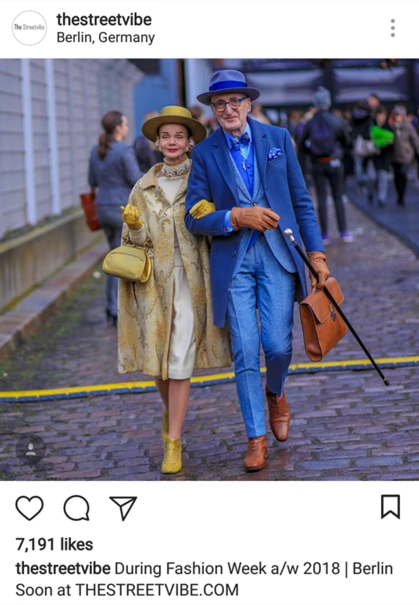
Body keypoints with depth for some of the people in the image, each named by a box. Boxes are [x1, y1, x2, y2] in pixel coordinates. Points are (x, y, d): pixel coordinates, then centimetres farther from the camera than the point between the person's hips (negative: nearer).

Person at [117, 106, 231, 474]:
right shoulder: (145, 187, 9)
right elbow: (137, 240, 7)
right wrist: (133, 224, -14)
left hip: (190, 280, -3)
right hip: (155, 281, 3)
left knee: (181, 361, -8)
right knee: (157, 357, 8)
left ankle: (174, 442, -2)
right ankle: (171, 410, 39)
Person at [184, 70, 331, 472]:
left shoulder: (278, 138, 6)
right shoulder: (204, 153, 3)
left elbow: (301, 200, 8)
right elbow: (194, 217, 0)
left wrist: (316, 253, 3)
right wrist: (237, 217, -16)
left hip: (278, 254, 0)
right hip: (232, 260, 0)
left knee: (277, 344, -7)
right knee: (244, 351, -2)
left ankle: (275, 393, 28)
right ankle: (256, 438, 8)